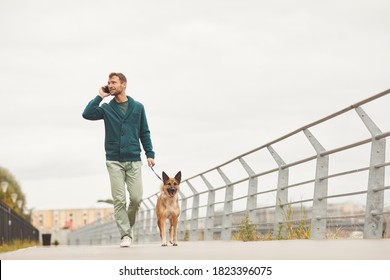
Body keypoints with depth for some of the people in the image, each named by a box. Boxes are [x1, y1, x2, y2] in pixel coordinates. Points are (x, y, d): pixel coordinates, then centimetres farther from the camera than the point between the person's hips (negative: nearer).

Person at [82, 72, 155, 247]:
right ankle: (125, 234, 2)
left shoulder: (138, 108, 7)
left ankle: (128, 224, 23)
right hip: (114, 161, 0)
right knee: (119, 200, -4)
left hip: (134, 160, 1)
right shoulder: (107, 109, 5)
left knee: (136, 198, -3)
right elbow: (87, 114, -12)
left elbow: (144, 133, 10)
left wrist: (150, 154, 2)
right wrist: (100, 96, -7)